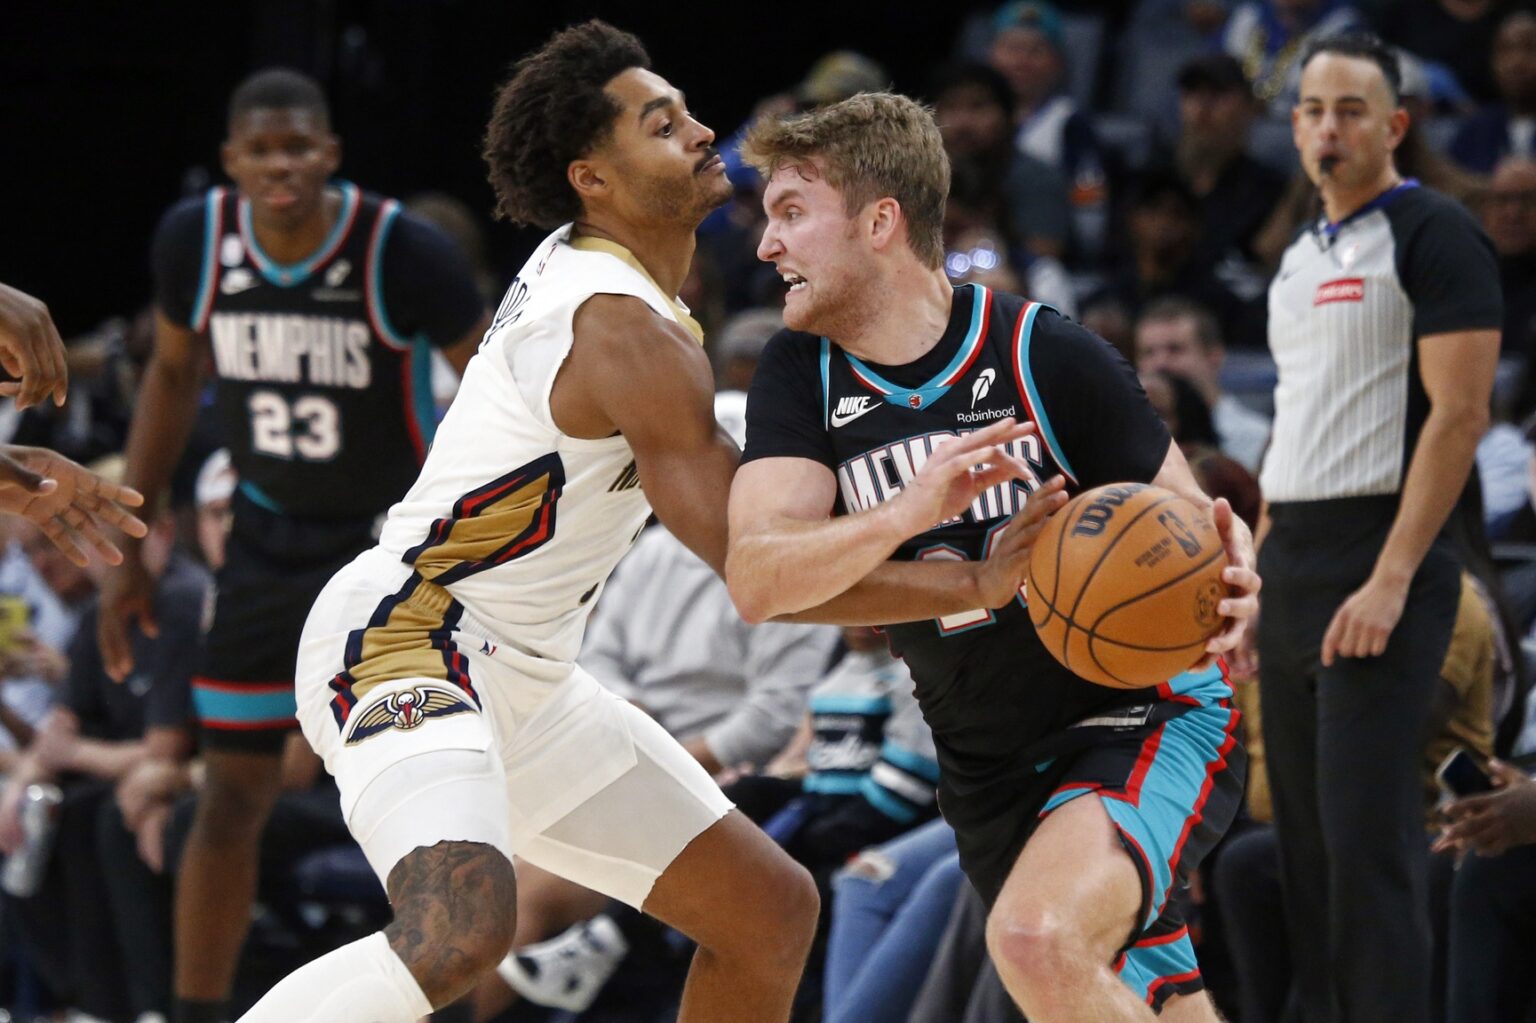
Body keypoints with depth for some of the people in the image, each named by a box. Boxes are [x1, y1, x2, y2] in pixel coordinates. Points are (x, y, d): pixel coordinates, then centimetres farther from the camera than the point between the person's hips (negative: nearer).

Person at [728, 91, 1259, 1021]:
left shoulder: (1043, 354, -16)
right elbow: (758, 583, -18)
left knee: (1037, 937, -33)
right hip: (990, 768, 6)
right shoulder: (803, 378, -4)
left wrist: (1223, 590, -34)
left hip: (1147, 716, -6)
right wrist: (911, 510, -35)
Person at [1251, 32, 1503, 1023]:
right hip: (1290, 567, 8)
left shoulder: (1432, 235, -7)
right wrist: (1258, 570, 16)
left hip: (1379, 559, -8)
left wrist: (1390, 580, -20)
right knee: (1306, 833, 9)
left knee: (1368, 839, -12)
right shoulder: (1302, 255, 18)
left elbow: (1460, 413, -14)